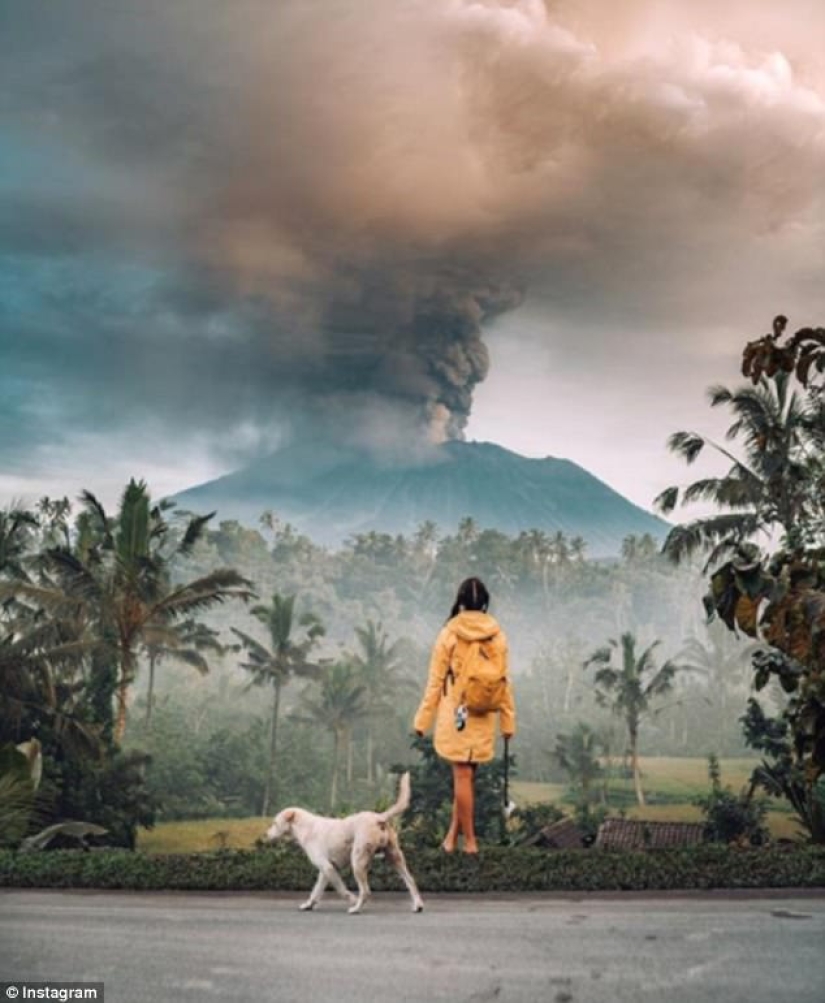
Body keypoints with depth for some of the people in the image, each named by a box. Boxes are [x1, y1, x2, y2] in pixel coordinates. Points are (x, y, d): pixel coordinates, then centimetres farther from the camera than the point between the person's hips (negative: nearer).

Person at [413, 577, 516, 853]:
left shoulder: (449, 634, -8)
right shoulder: (497, 635, -1)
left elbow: (436, 681, -5)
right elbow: (504, 682, 3)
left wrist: (422, 720, 2)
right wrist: (508, 721, 11)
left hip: (456, 714, -2)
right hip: (484, 717, 2)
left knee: (462, 775, 4)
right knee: (467, 774, 14)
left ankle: (469, 840, 8)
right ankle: (453, 834, 17)